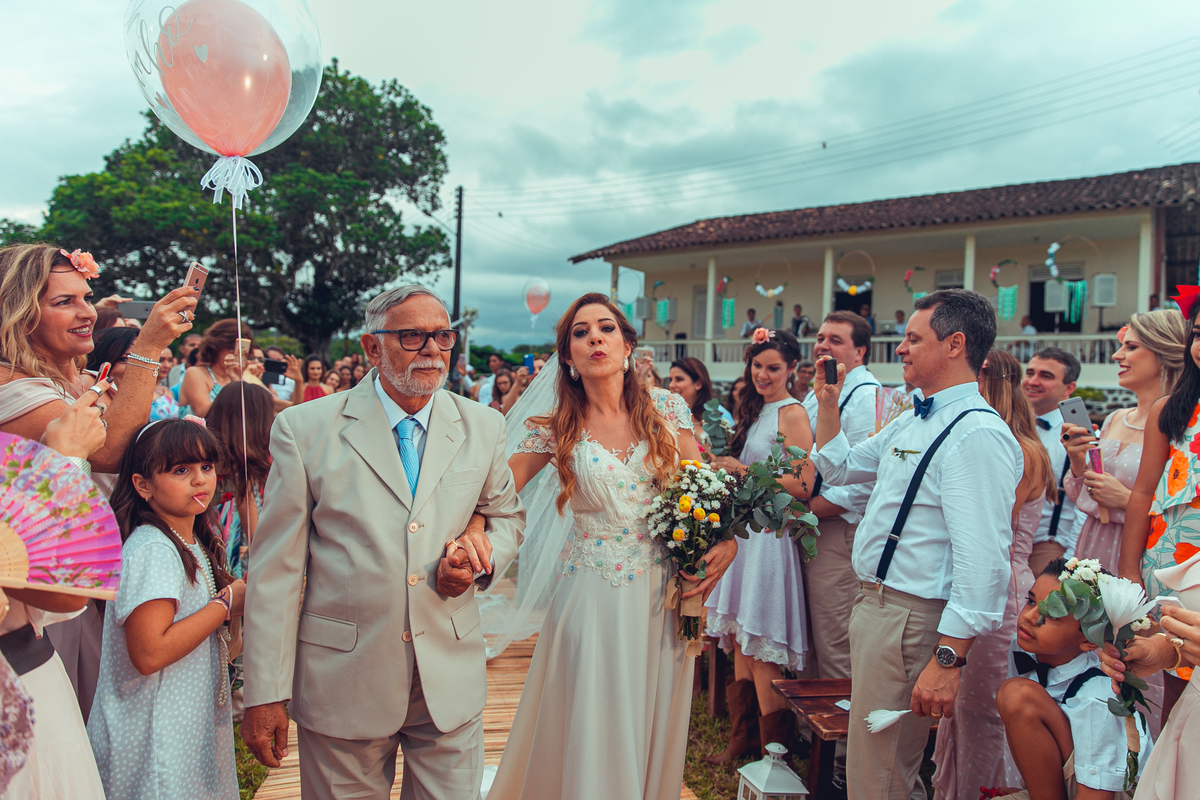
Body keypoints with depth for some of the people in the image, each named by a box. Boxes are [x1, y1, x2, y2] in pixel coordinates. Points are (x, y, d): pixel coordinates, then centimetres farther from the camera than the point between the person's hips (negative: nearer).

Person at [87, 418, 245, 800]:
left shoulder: (194, 545, 9)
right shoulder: (152, 550, -20)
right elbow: (148, 653, -27)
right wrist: (227, 603, -19)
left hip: (196, 723, 9)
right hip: (157, 740, -9)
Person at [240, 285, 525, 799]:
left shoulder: (483, 428, 2)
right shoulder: (304, 428, -7)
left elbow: (507, 515, 18)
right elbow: (275, 569, -6)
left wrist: (483, 557, -5)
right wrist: (265, 694, -6)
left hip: (451, 681, 3)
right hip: (342, 677, -2)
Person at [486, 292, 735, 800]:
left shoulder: (667, 408, 0)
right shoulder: (556, 425, -2)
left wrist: (726, 538, -12)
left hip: (662, 591, 2)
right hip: (592, 595, -1)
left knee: (651, 726, 13)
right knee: (590, 727, 5)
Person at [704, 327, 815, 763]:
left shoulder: (793, 414, -10)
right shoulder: (755, 411, 16)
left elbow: (803, 486, -18)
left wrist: (745, 472, -16)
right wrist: (724, 465, 8)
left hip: (771, 536, -8)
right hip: (744, 530, 8)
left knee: (761, 648, -4)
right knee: (740, 638, 12)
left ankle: (775, 751, 9)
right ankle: (742, 735, 23)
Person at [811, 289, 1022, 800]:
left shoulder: (978, 434, -21)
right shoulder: (913, 422, 11)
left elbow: (982, 562, -27)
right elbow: (840, 469, 24)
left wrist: (947, 660, -29)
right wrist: (827, 402, 13)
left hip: (911, 620, -10)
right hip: (873, 604, 10)